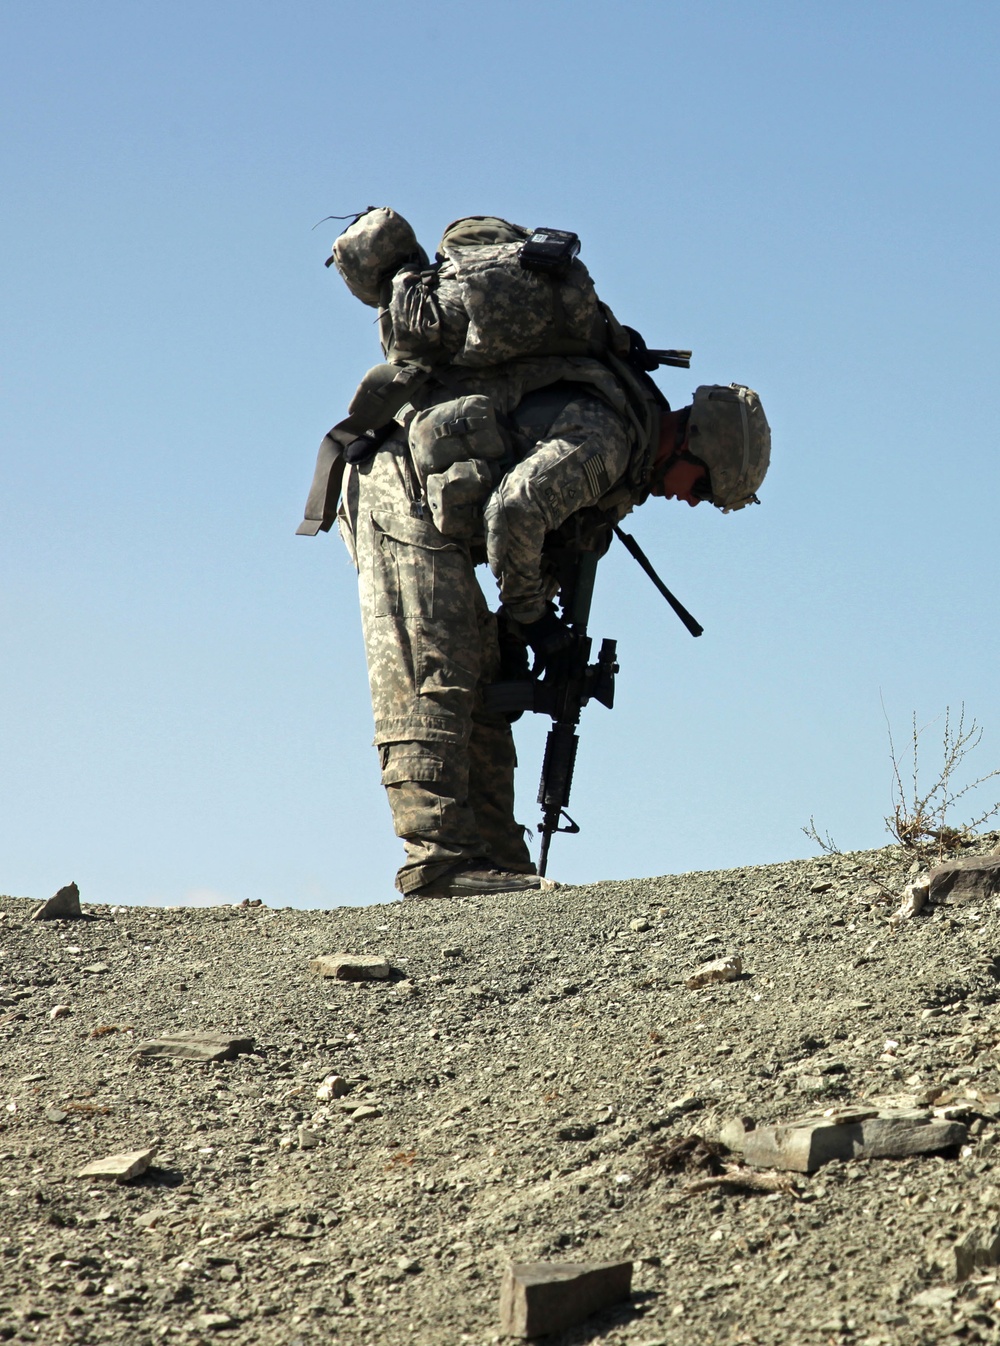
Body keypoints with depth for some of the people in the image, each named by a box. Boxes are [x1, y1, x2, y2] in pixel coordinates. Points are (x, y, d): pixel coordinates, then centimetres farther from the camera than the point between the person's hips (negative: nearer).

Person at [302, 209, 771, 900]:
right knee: (433, 680, -16)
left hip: (433, 510, 11)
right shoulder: (606, 435, -20)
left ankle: (494, 860, 5)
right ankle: (437, 856, -21)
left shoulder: (629, 433, 14)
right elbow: (515, 511, -31)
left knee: (481, 683, 7)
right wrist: (528, 613, -16)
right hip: (406, 489, -11)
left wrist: (528, 618, 12)